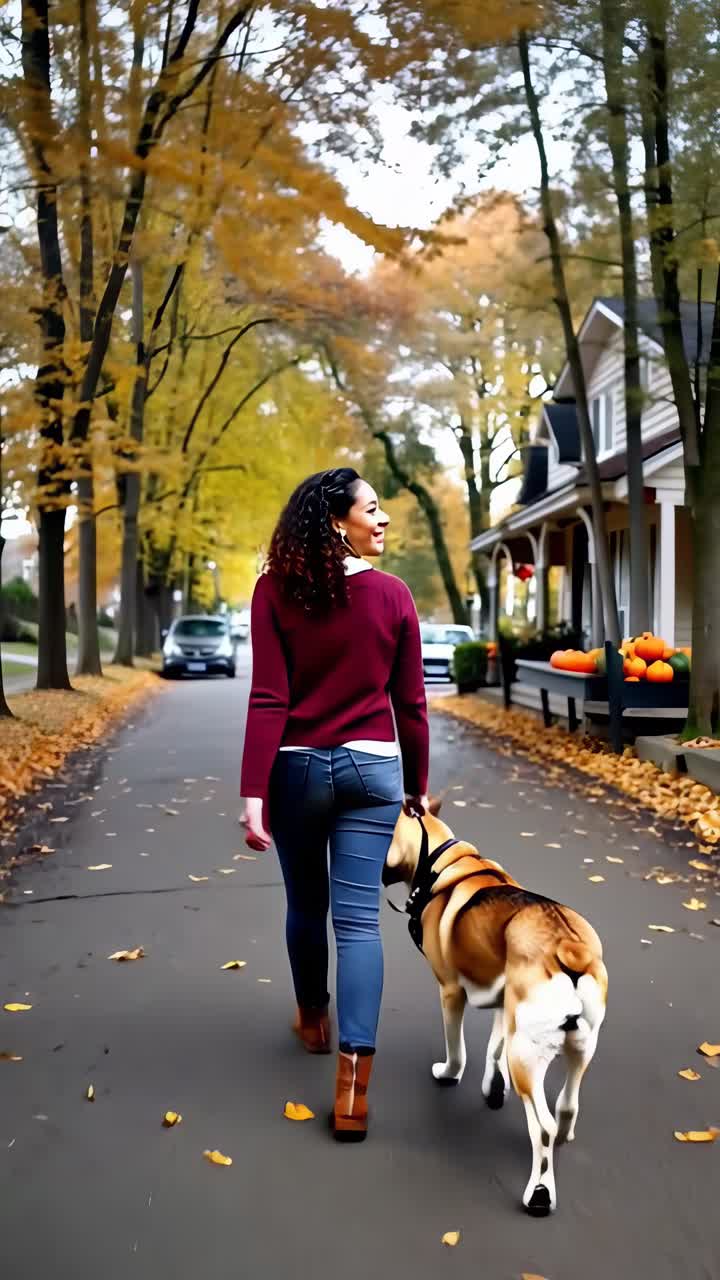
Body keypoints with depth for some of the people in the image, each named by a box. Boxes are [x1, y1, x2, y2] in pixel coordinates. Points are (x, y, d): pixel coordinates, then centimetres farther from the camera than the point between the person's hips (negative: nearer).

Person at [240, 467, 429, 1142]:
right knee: (358, 918, -1)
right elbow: (410, 703, 1)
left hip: (298, 768, 1)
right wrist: (418, 785, 12)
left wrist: (254, 793, -12)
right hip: (371, 769, 0)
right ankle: (352, 1079, -7)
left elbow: (268, 701, -13)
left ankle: (311, 1020, 43)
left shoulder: (276, 591, -7)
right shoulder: (392, 595, -4)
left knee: (305, 905, 21)